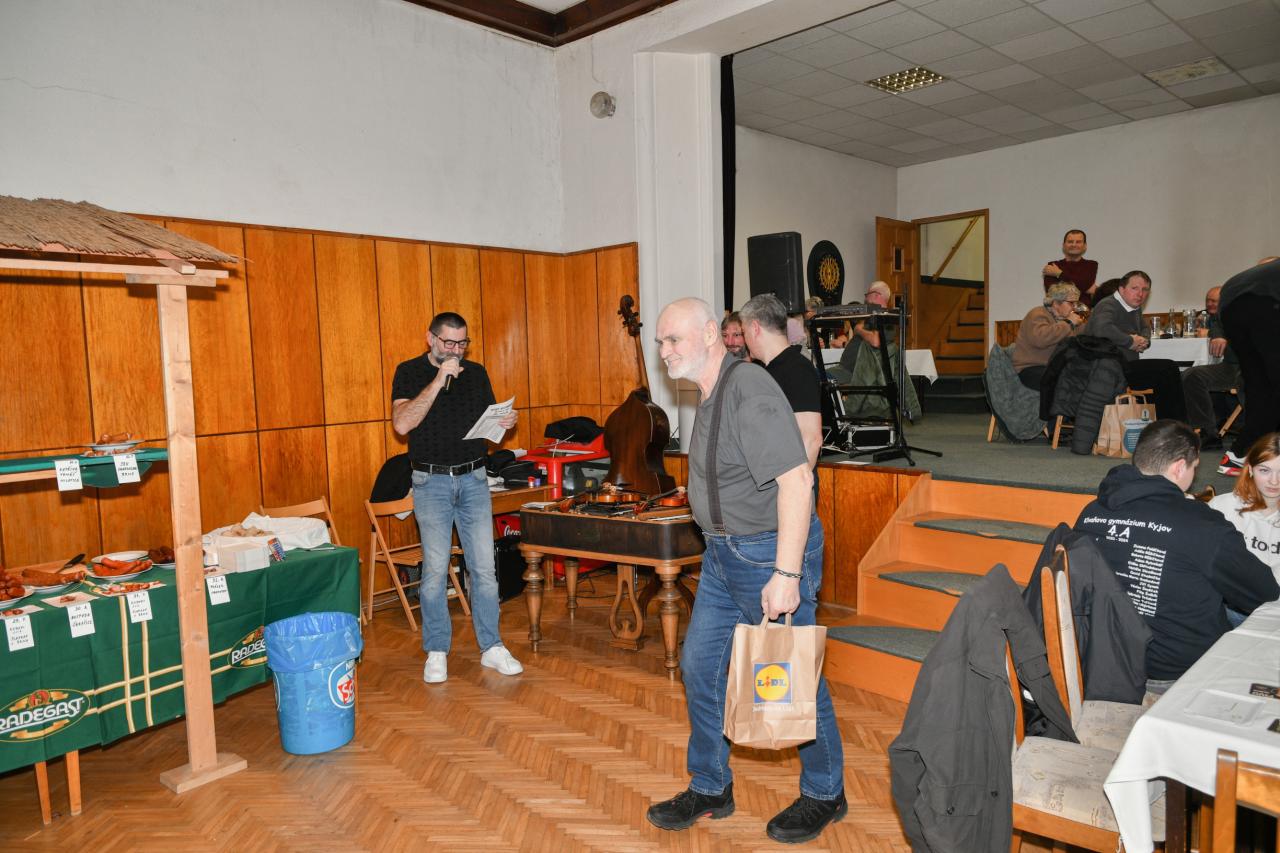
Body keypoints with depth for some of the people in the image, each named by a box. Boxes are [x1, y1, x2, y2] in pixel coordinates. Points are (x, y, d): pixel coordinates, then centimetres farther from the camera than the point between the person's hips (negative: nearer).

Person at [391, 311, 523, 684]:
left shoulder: (476, 373, 10)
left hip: (473, 480, 3)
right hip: (431, 482, -3)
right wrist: (438, 381, -22)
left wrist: (504, 422, -7)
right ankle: (437, 653, 13)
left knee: (484, 567, 3)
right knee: (434, 570, 0)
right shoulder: (409, 372, -1)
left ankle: (491, 647, 13)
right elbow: (402, 423, -16)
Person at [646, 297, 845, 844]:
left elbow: (796, 480, -28)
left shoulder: (749, 390, -21)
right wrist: (723, 544, 19)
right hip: (724, 554, 10)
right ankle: (710, 789, 29)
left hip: (770, 552, -9)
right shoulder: (710, 394, 9)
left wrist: (786, 574, -29)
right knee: (699, 665, 12)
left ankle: (825, 795, 28)